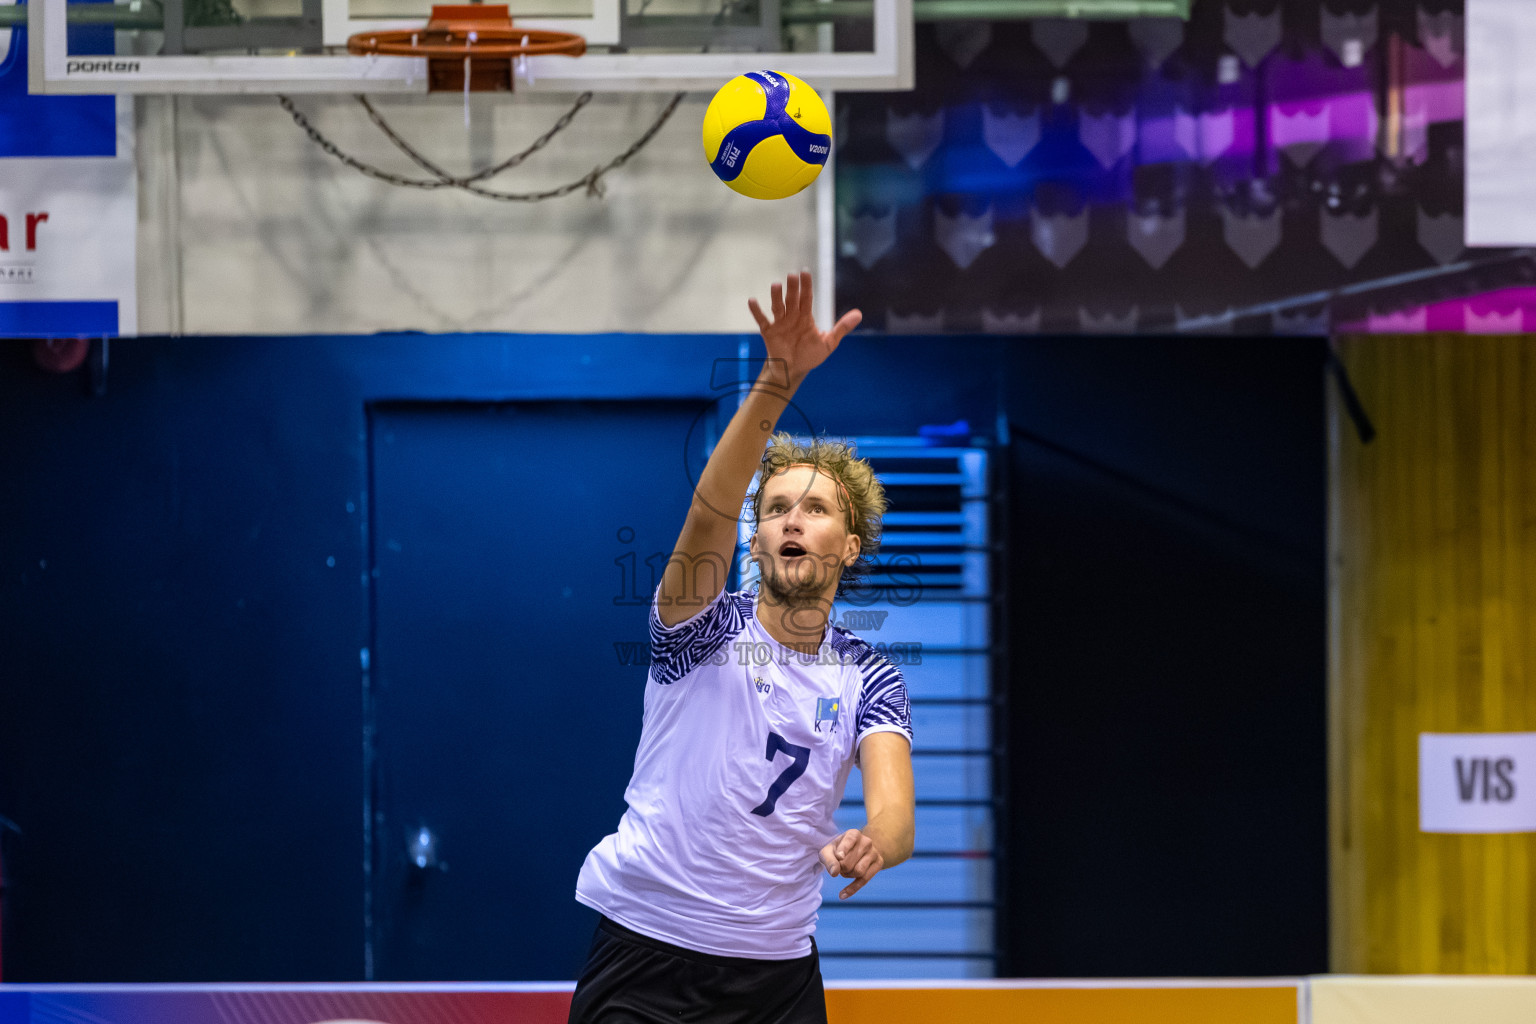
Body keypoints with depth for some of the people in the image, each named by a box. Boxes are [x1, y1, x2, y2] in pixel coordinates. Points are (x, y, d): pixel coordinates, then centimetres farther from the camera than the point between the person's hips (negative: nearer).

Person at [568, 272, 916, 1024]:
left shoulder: (870, 681, 5)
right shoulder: (704, 628, -3)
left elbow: (893, 805, -12)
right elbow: (708, 514, -22)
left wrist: (873, 843, -37)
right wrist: (777, 383, -37)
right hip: (645, 953, -3)